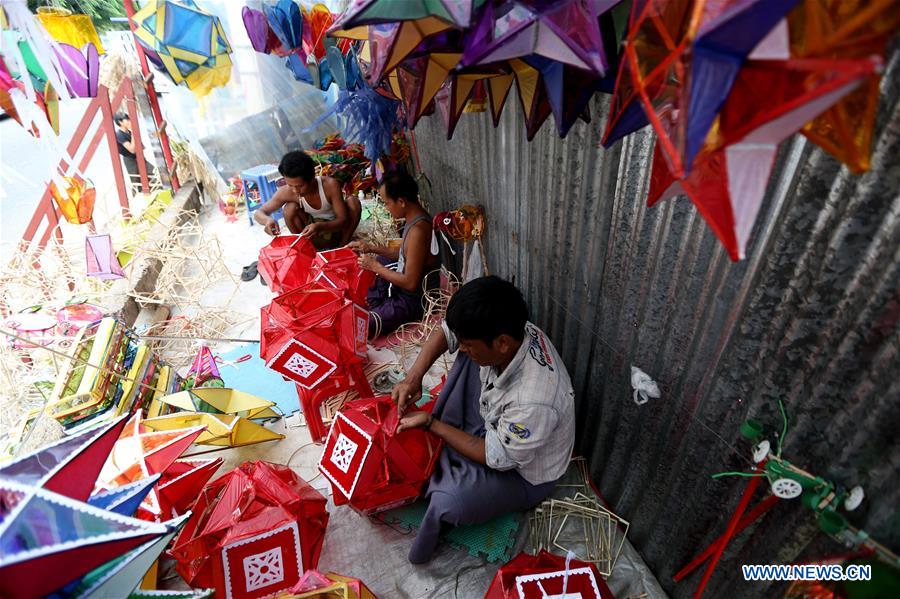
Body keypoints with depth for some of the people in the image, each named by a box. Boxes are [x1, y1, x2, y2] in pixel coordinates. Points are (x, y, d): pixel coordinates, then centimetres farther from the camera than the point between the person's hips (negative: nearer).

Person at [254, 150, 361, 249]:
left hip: (335, 228, -1)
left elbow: (343, 220, -27)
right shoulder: (286, 192, -22)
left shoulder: (330, 184, -28)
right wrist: (267, 219, -41)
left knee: (353, 202, -27)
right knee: (290, 208, -25)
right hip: (311, 233, 1)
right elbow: (258, 213, -15)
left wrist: (320, 227, -47)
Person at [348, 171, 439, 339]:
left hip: (412, 299, -10)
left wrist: (374, 266, -17)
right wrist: (370, 248, 5)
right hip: (401, 284, 10)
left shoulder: (417, 231, -31)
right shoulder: (416, 217, -2)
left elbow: (410, 283, -28)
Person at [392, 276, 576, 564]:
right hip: (494, 425, 7)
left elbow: (496, 458, -26)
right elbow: (445, 331, -7)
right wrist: (414, 377, -20)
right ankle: (450, 440, 6)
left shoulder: (533, 401, -43)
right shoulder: (505, 331, -23)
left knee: (448, 503, -30)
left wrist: (431, 424, -20)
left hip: (523, 472, -6)